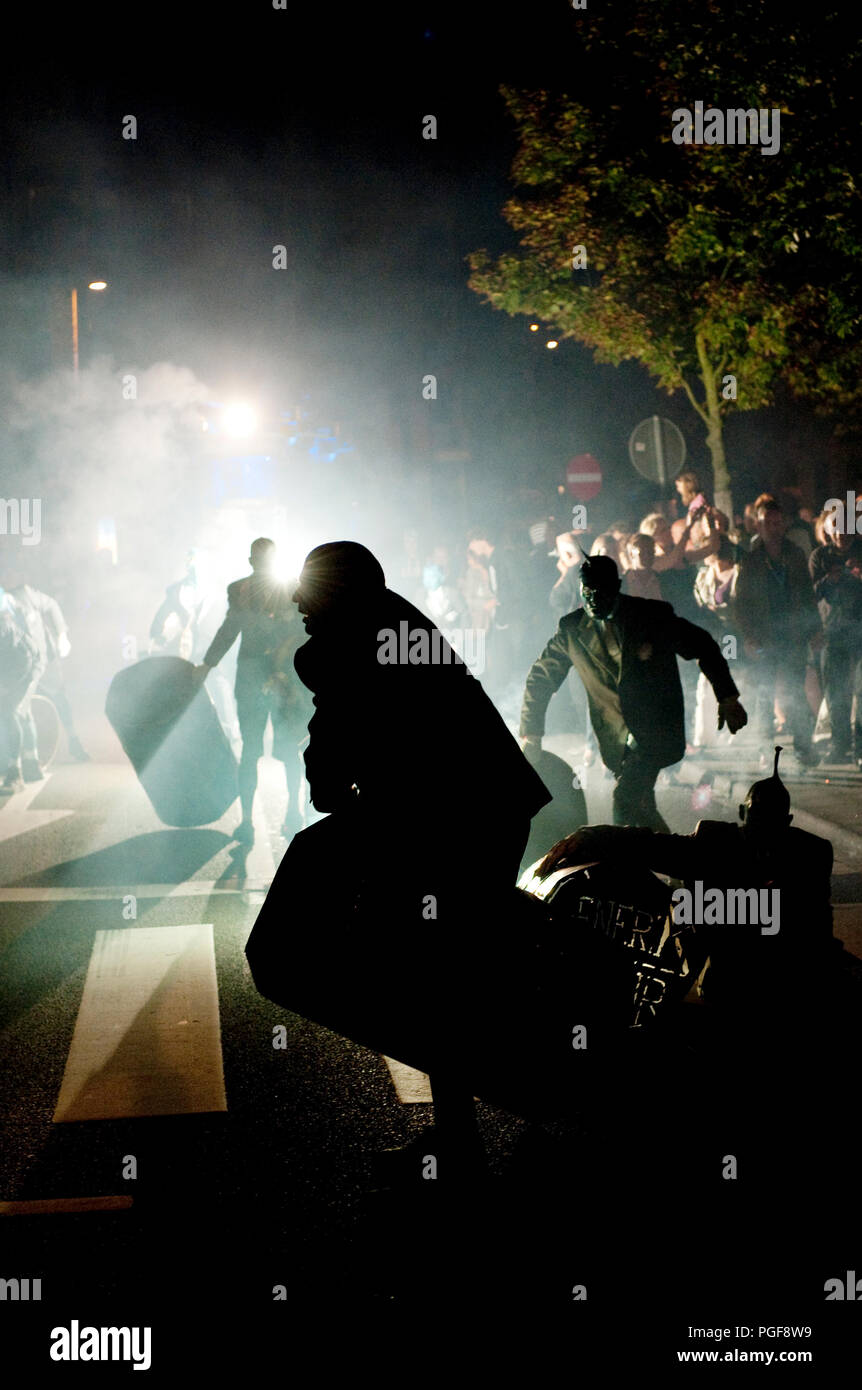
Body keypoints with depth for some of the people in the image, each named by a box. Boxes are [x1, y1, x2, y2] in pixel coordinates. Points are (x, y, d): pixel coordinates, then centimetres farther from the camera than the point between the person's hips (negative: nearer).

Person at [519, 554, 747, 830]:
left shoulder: (652, 615, -6)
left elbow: (703, 647, 4)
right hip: (617, 738, 4)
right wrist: (530, 733, 4)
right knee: (640, 808, 9)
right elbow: (540, 678, 9)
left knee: (625, 798, -21)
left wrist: (727, 698, -1)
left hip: (656, 727, -4)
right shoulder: (572, 629, 0)